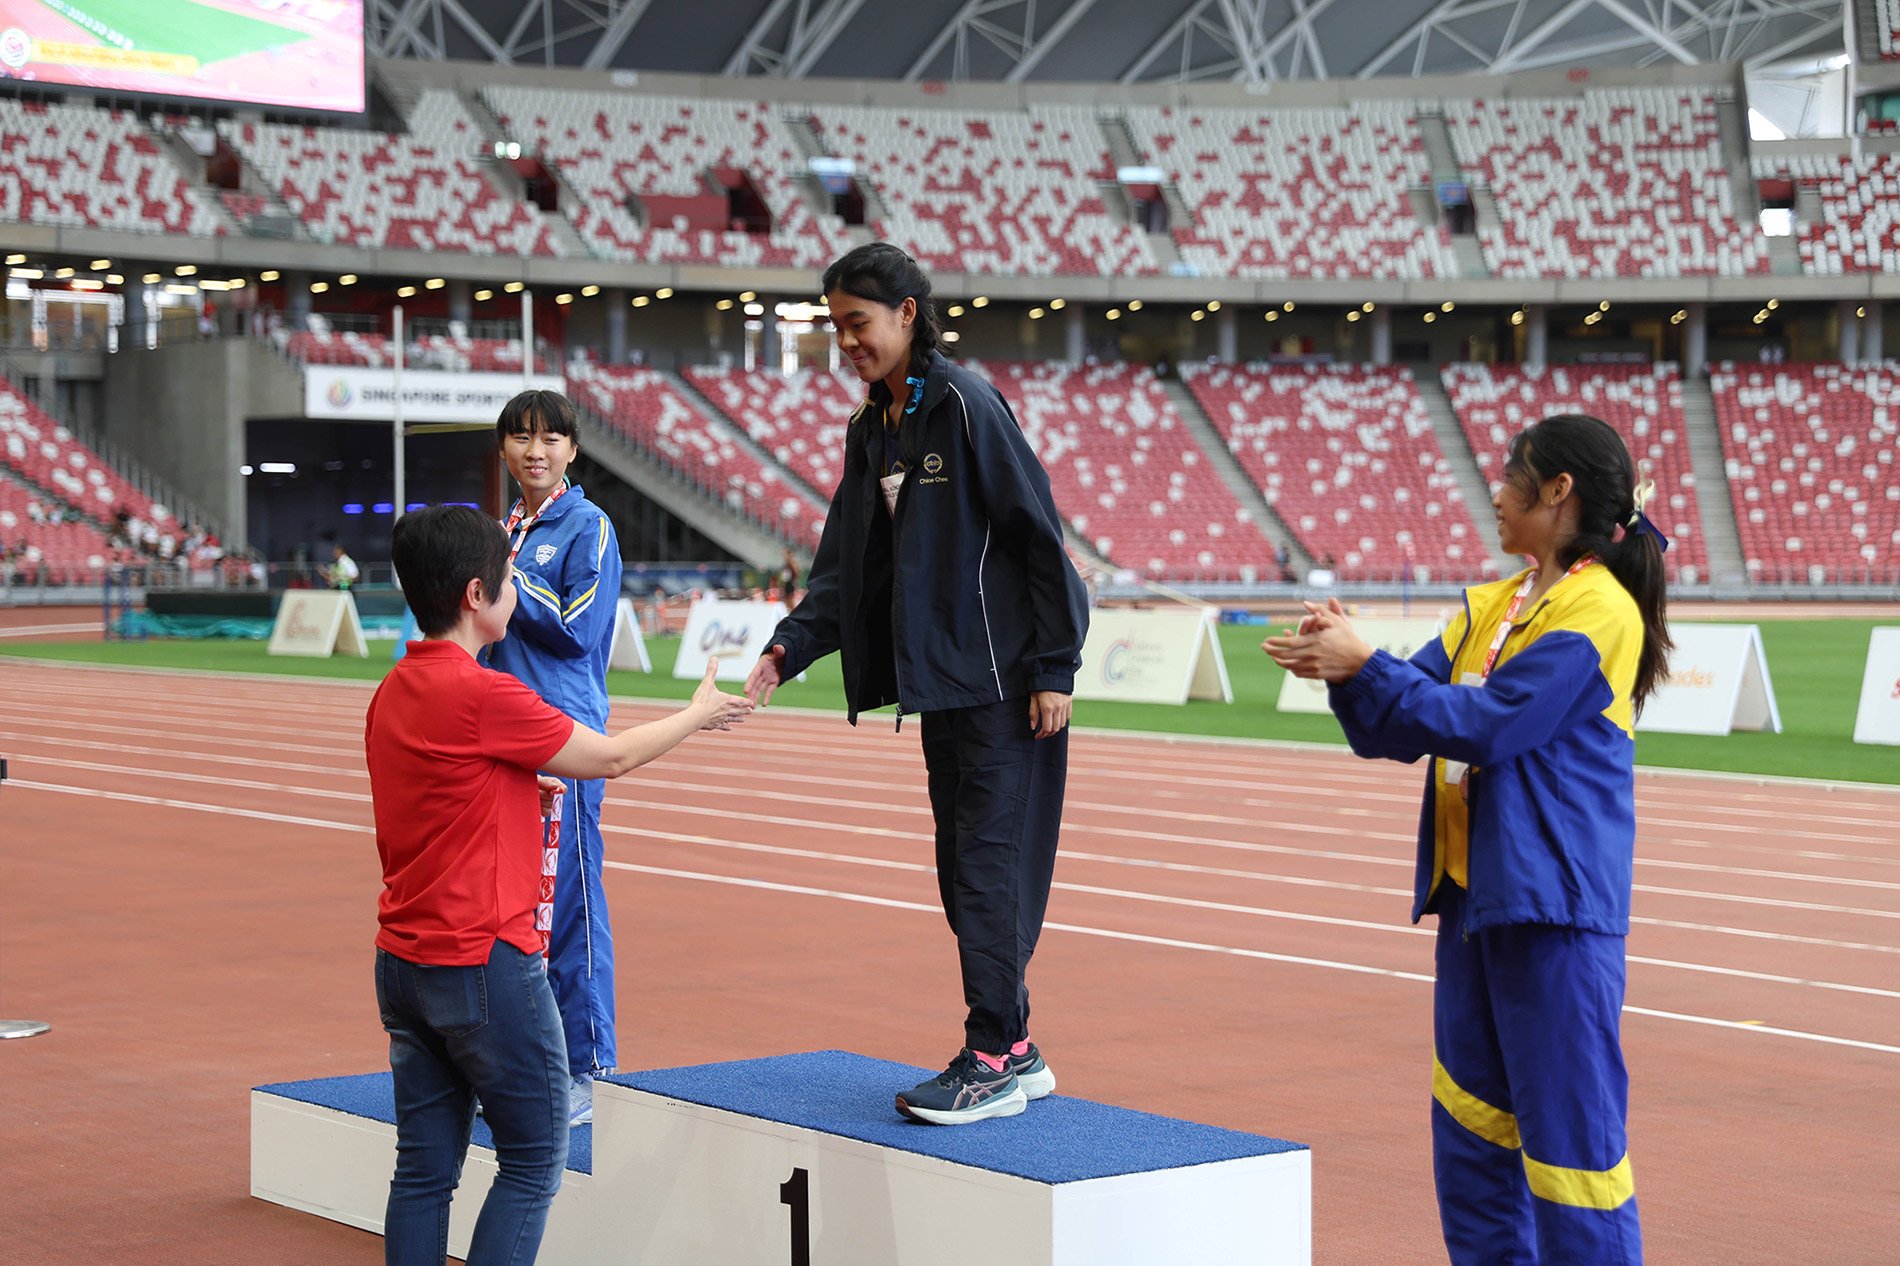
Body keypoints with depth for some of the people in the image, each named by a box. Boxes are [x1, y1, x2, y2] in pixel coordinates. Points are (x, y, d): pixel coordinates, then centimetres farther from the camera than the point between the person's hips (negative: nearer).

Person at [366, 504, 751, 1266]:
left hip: (405, 964, 8)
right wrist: (698, 715, 9)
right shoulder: (483, 695, -17)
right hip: (485, 962, -8)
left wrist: (521, 794, 17)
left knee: (425, 1167, 10)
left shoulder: (392, 694, 8)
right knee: (534, 1159, 2)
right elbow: (611, 758, -5)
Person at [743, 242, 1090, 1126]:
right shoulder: (873, 430, 13)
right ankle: (1015, 1051, 19)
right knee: (963, 870, 10)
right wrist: (789, 647, -3)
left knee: (991, 864, -7)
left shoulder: (965, 405, -12)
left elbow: (1037, 533, -14)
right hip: (940, 685, 9)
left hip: (1005, 681, -9)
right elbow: (845, 568, 12)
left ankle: (992, 1061, -2)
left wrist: (1054, 666, -15)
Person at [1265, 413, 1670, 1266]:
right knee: (1471, 1118, 14)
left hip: (1555, 907, -9)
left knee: (1568, 1126, -7)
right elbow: (1397, 729, 11)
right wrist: (1343, 666, -8)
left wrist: (1365, 667, -17)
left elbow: (1488, 723, -20)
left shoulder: (1598, 611, -12)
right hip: (1474, 892, 9)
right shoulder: (1495, 605, 15)